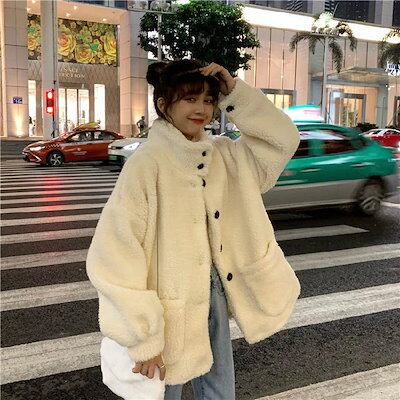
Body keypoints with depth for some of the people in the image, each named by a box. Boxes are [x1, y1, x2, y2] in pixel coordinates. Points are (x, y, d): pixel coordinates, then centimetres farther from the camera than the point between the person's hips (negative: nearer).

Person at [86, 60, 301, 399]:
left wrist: (234, 92, -9)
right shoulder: (146, 165, -19)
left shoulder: (221, 155, 1)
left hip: (214, 292, 6)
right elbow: (115, 256, -21)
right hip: (169, 306, -5)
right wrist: (144, 337, -19)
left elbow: (282, 140, 1)